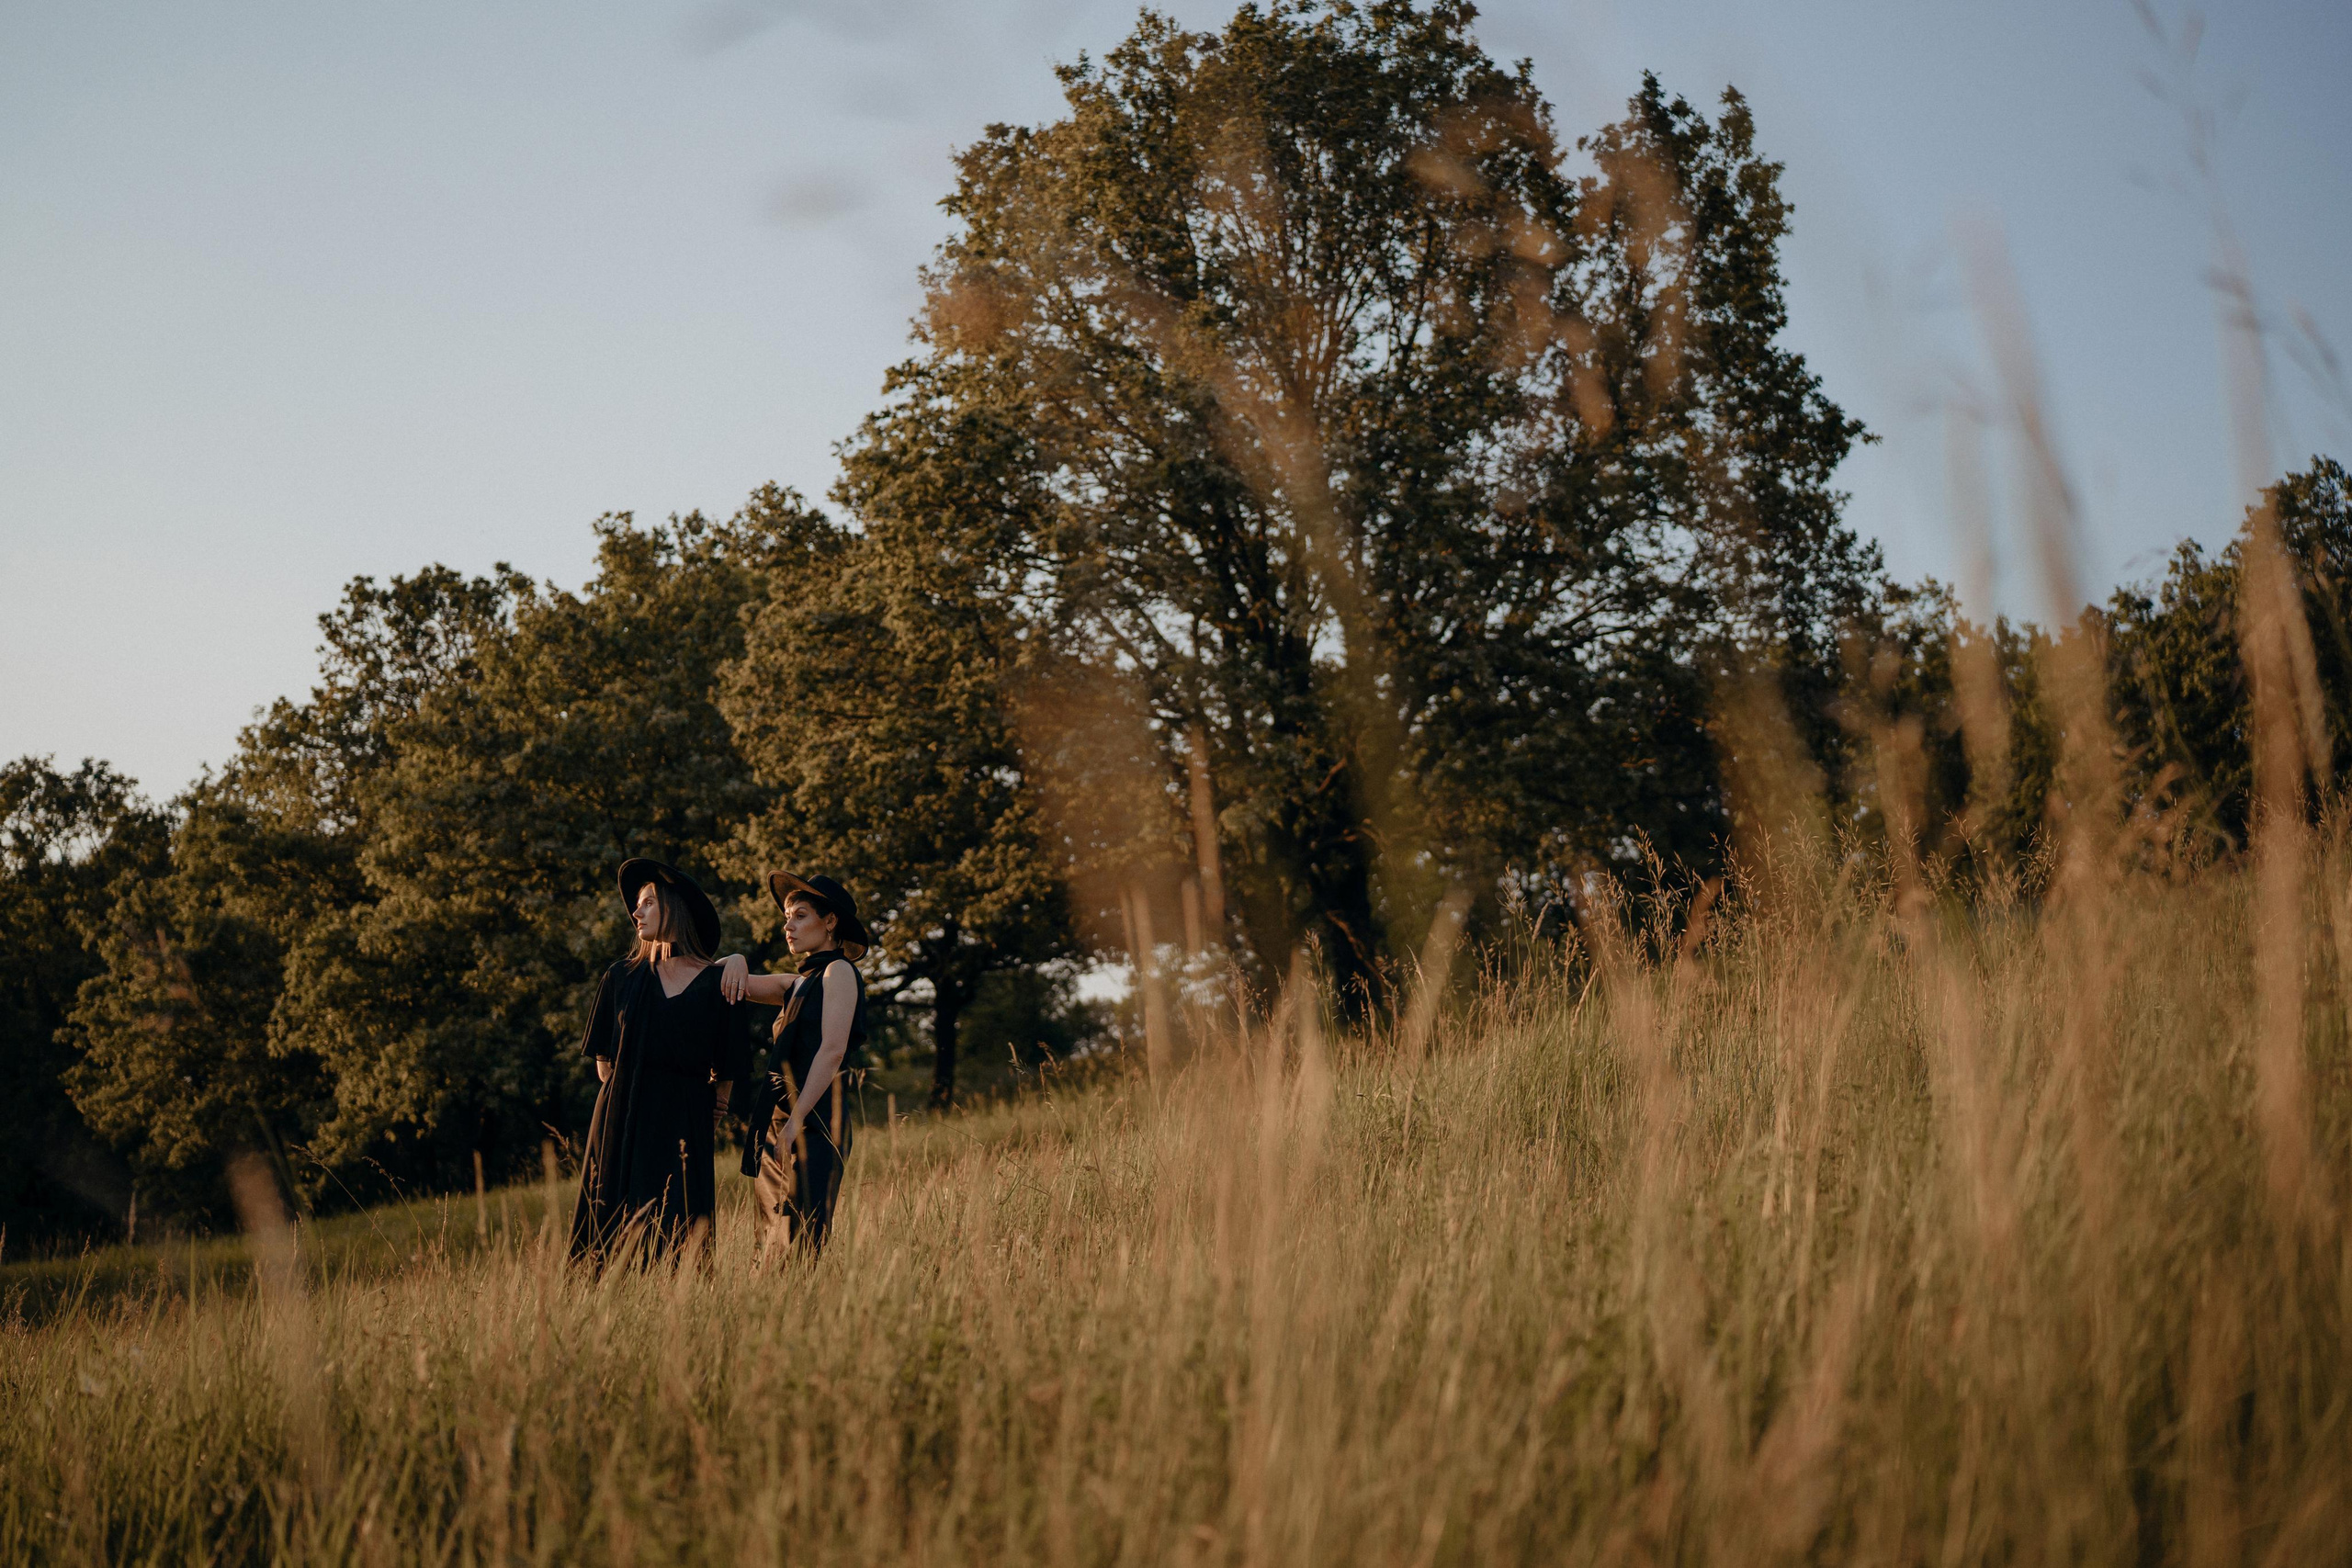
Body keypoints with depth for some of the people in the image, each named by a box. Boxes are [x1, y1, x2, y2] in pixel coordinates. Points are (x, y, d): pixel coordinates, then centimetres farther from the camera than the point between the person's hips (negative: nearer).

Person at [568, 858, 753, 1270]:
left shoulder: (717, 984, 2)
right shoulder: (622, 977, 8)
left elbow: (727, 1070, 5)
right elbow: (603, 1058, 13)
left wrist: (707, 1120, 2)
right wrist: (621, 1100, 7)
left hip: (685, 1129, -2)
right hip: (621, 1126, 2)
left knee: (676, 1237, -6)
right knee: (615, 1234, -1)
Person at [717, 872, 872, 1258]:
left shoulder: (839, 970, -3)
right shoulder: (797, 983, 21)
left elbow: (832, 1050, -14)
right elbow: (731, 984, 26)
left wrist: (795, 1121, -19)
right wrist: (736, 962, 3)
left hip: (813, 1125, -9)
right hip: (778, 1126, 9)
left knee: (799, 1247, -14)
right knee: (772, 1252, 5)